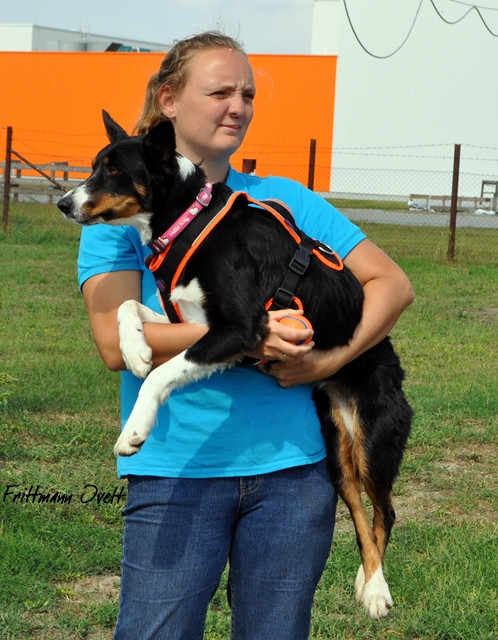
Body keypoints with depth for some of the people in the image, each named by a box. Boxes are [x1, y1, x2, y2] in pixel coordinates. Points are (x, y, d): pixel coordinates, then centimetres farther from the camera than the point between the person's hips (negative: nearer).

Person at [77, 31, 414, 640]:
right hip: (175, 470, -2)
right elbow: (116, 343, -12)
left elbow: (392, 283, 9)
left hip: (291, 463, 3)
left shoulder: (284, 200, 10)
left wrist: (330, 359, -6)